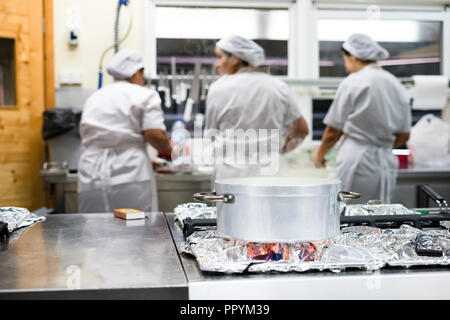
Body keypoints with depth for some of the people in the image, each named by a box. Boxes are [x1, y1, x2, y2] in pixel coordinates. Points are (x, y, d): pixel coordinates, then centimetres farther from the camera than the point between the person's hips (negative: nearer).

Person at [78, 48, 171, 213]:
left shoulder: (93, 98, 20)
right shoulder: (145, 95, 1)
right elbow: (155, 135, -12)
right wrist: (167, 149, 11)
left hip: (91, 181, 5)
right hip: (130, 179, -5)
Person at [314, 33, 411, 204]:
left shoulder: (352, 83, -9)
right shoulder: (396, 85, 9)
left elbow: (334, 130, -5)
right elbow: (403, 136, 13)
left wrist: (320, 154, 11)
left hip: (356, 162, -6)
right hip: (387, 163, 6)